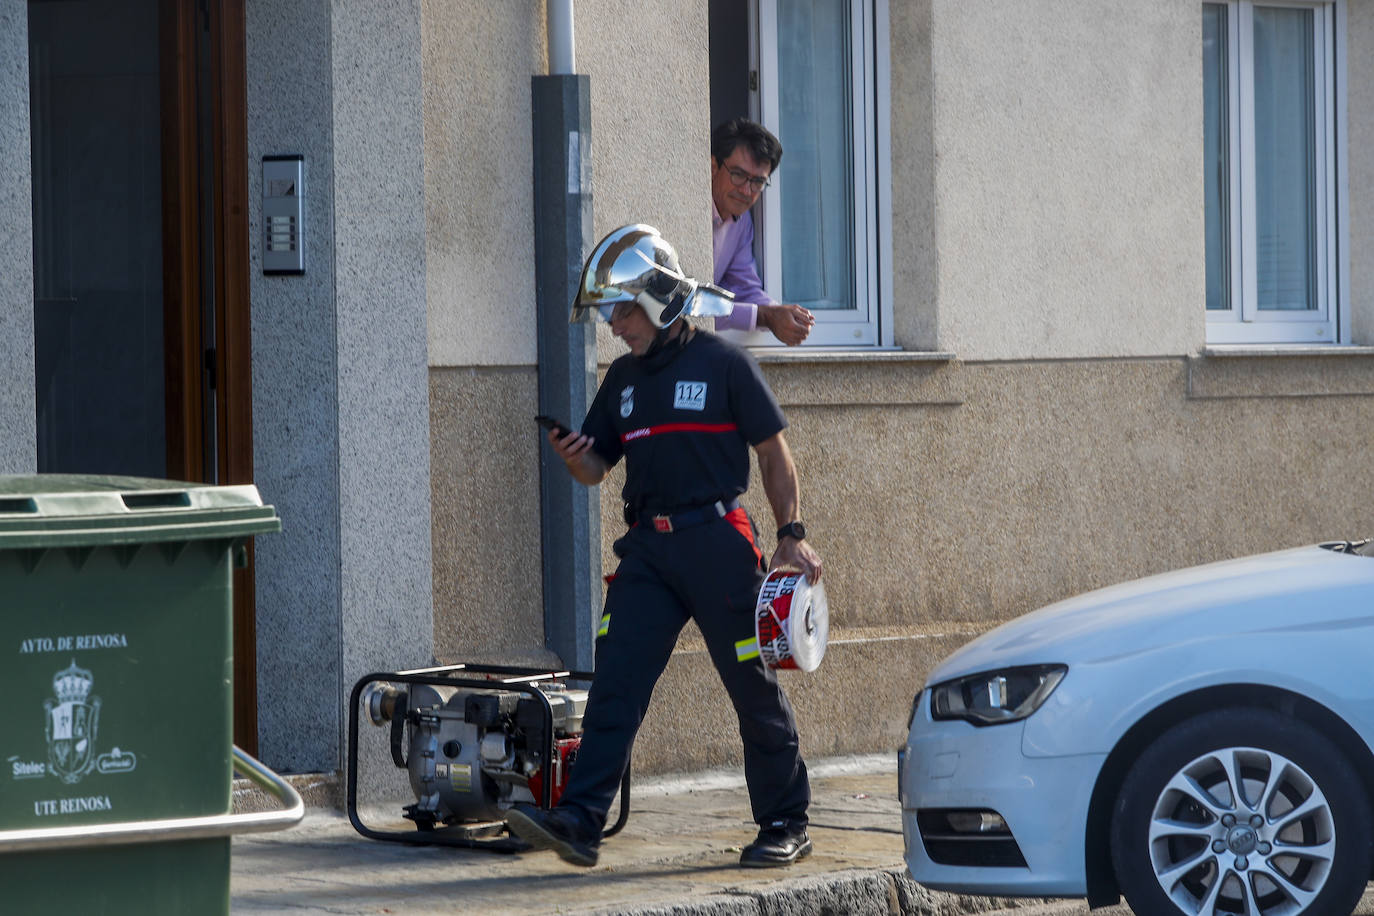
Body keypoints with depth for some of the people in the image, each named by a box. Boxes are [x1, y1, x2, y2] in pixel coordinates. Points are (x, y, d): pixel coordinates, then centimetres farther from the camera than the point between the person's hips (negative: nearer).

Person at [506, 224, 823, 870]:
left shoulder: (722, 364, -3)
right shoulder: (624, 378, 14)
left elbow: (774, 453, 0)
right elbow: (596, 469, 17)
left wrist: (791, 535, -4)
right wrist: (572, 458, -7)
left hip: (716, 543, -5)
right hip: (648, 548, 5)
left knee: (754, 689, 3)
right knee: (614, 683, -6)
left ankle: (785, 825, 15)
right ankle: (578, 820, -12)